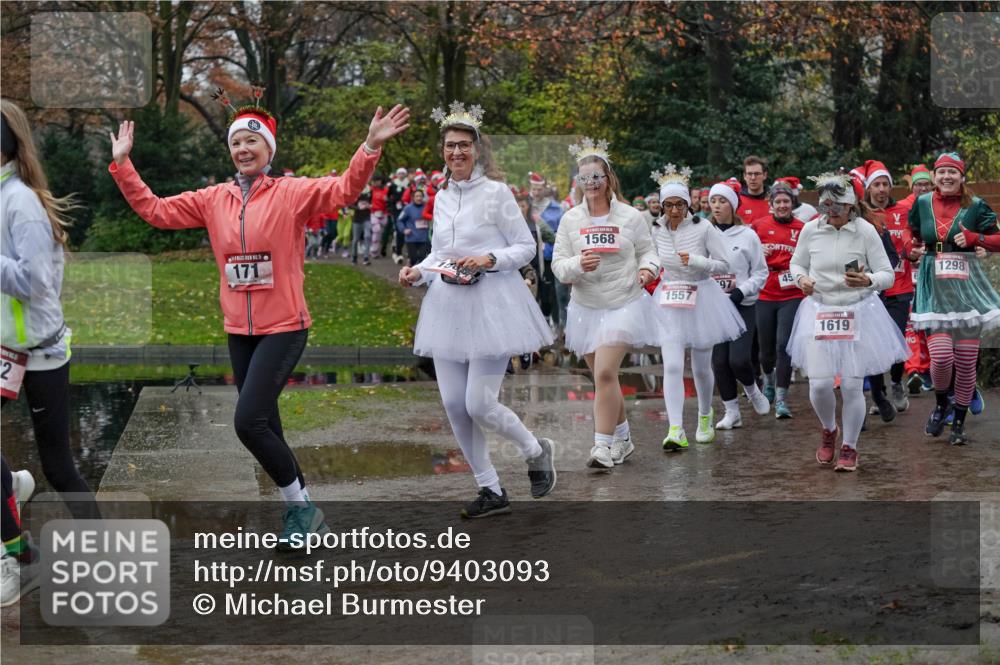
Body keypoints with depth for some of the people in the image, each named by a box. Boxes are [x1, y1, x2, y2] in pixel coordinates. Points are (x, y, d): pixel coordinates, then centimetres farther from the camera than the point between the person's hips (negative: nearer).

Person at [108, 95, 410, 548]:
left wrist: (370, 148, -33)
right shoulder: (214, 200, 7)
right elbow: (155, 210, 9)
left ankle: (299, 507, 3)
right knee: (264, 427, 12)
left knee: (249, 421, -16)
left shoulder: (291, 193, -6)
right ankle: (301, 511, 29)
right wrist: (122, 164, 2)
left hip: (284, 327, -6)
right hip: (239, 331, 6)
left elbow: (344, 190, -18)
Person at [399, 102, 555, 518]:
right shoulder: (441, 197, 11)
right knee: (454, 405, 3)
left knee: (479, 404, -10)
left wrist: (489, 259, -19)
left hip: (491, 304, -6)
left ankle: (536, 451, 19)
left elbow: (526, 247, -4)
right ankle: (491, 491, 15)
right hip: (449, 306, 6)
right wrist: (417, 272, 2)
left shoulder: (495, 192, -6)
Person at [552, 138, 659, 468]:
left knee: (605, 374, -17)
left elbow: (647, 251, 7)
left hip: (623, 305, -4)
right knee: (604, 378, 13)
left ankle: (603, 446, -13)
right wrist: (578, 264, -23)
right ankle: (623, 439, 30)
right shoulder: (570, 220, 2)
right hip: (585, 307, 4)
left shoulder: (631, 216, -3)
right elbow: (558, 265, -1)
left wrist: (648, 267, -15)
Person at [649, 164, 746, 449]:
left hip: (702, 299, -2)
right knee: (672, 366, -13)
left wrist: (696, 261, -21)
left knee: (701, 367, 10)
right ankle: (676, 431, -17)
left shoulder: (704, 228, -11)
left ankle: (705, 415, 38)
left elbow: (725, 266, -9)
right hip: (669, 302, 2)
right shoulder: (656, 232, -1)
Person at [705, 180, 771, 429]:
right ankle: (732, 411, 13)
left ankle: (752, 389, 21)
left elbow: (761, 272, 2)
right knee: (719, 360, 0)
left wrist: (742, 291, -12)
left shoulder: (747, 235, -1)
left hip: (743, 306, -2)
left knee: (738, 359, -12)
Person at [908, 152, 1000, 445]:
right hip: (934, 288, 0)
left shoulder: (975, 206, 1)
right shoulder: (922, 203, 6)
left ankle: (959, 422, 18)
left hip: (967, 286, 0)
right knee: (941, 356, -15)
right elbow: (913, 234, 24)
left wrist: (973, 238, -11)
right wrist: (917, 248, 3)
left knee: (966, 361, 1)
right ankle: (941, 404, 14)